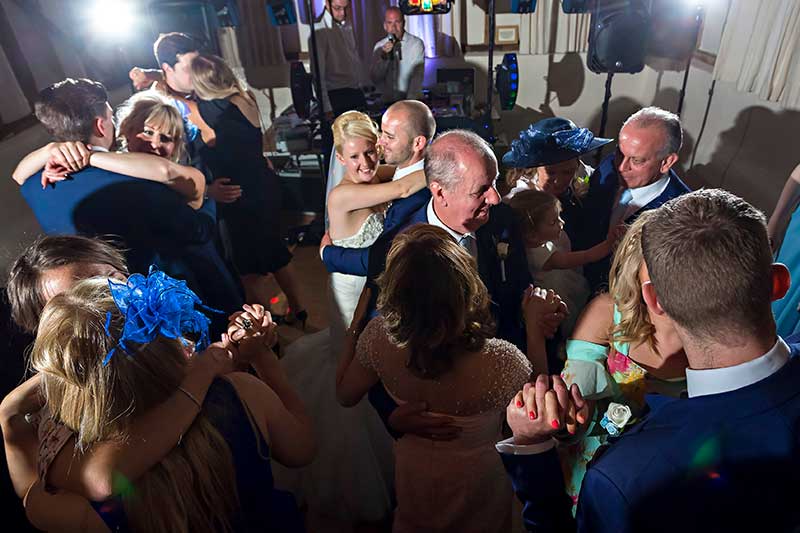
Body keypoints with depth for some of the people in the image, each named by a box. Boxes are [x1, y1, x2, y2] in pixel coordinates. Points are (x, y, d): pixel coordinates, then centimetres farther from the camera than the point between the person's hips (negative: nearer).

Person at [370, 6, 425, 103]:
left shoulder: (416, 43, 0)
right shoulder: (379, 47, 7)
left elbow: (417, 77, -6)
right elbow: (374, 79, 0)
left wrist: (410, 101, -17)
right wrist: (384, 56, -14)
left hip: (413, 100, -1)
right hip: (388, 100, 1)